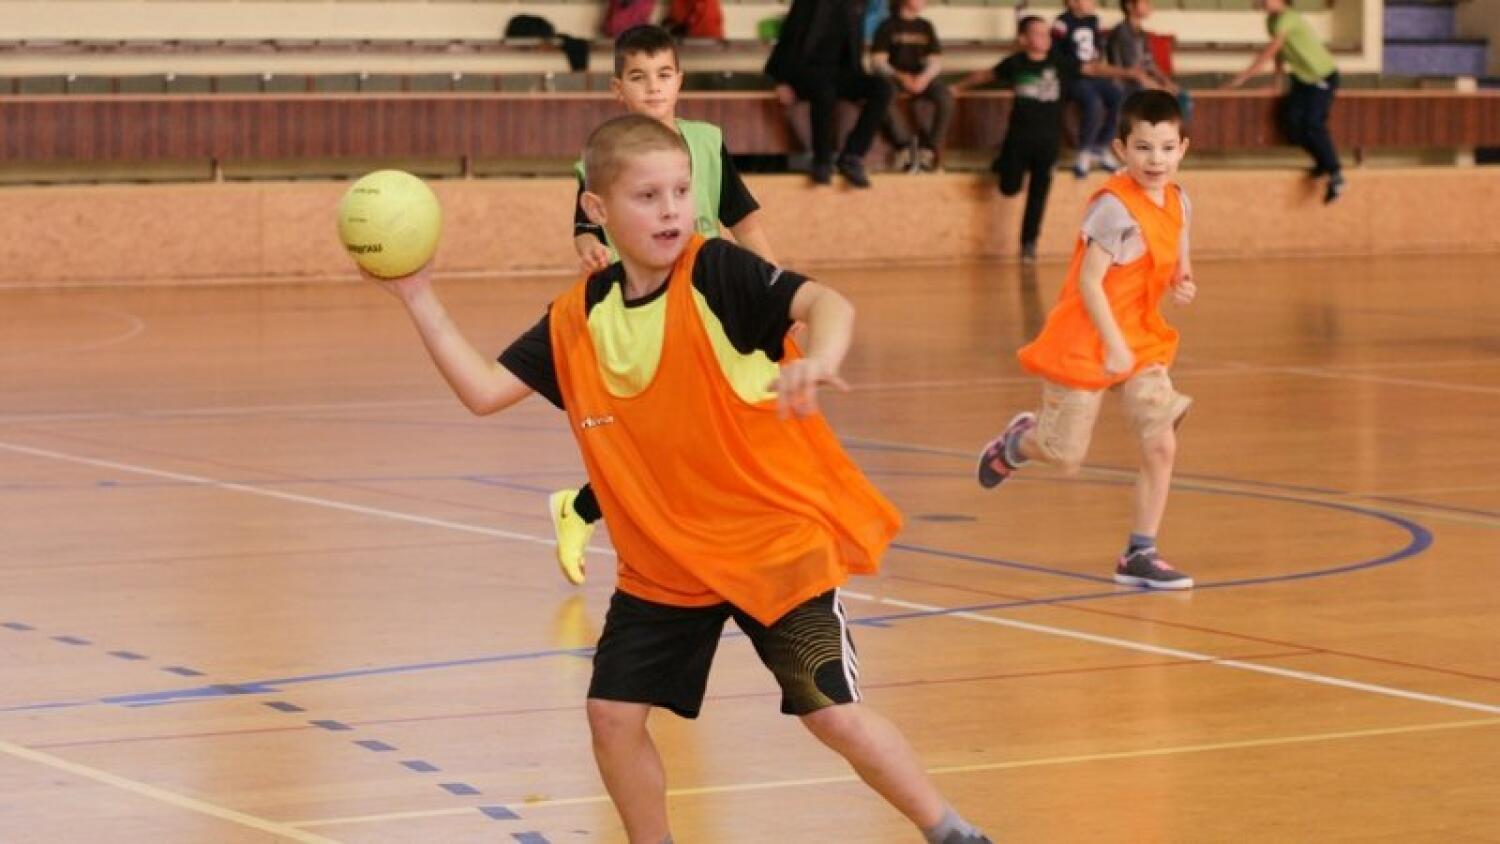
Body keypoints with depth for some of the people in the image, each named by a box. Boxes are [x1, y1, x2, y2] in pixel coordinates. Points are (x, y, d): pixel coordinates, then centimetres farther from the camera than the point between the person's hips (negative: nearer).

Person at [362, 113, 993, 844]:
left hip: (777, 542, -5)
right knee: (613, 713, 3)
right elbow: (484, 391, 0)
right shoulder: (577, 320, -2)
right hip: (662, 564, 5)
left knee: (833, 714, -6)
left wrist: (818, 362, -51)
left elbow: (826, 303, -29)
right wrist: (419, 299, -6)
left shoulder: (716, 272, -16)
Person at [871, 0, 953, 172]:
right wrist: (900, 77, -23)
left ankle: (930, 149, -24)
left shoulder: (926, 27, 13)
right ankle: (908, 147, -30)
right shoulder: (888, 26, 2)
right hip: (894, 77, -3)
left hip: (922, 78, 3)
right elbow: (877, 61, -6)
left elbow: (936, 62, 7)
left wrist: (924, 77, -15)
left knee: (945, 97, -29)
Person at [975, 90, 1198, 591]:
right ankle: (1018, 441, 36)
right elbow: (1089, 281, -21)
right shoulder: (1115, 207, -20)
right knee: (1066, 458, 1)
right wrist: (1113, 345, -26)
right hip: (1087, 343, -7)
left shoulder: (1178, 202, 4)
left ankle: (1139, 555, 7)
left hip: (1142, 340, 7)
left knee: (1161, 445, -4)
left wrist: (1182, 284, -4)